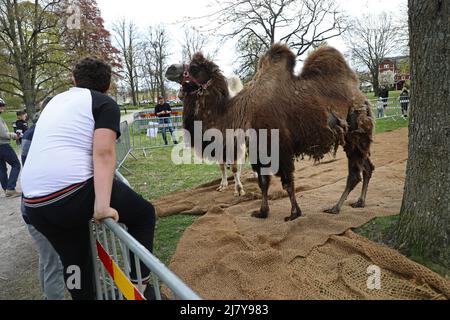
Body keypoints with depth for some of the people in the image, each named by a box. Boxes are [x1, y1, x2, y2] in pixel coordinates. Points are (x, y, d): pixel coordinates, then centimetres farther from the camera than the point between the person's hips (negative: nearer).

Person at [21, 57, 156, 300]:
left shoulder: (56, 100, 23)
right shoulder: (105, 103, 1)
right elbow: (103, 153, -14)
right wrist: (102, 206, -19)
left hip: (33, 203, 8)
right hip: (74, 193, -7)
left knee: (74, 261, 23)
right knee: (144, 213, 13)